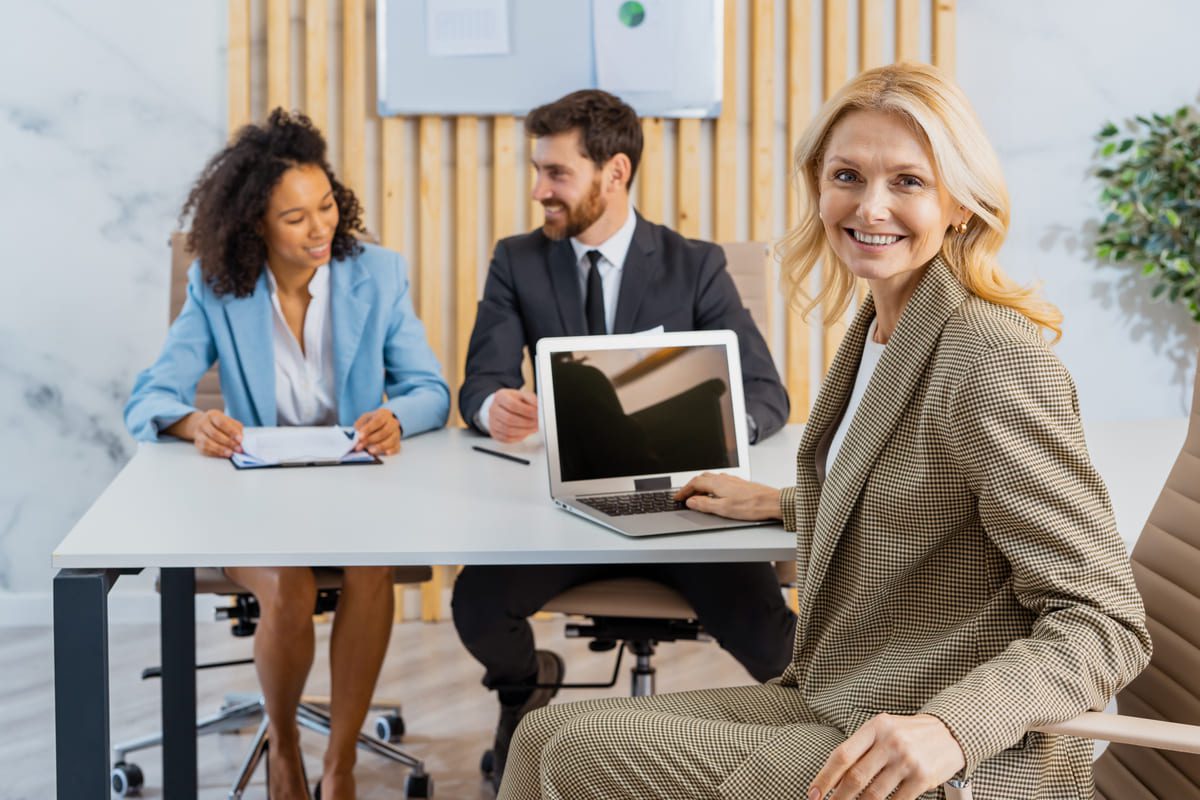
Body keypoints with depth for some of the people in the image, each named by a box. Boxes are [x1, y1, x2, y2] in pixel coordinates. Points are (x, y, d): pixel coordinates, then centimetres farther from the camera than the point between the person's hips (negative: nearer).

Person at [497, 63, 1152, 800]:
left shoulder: (996, 358, -19)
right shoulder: (879, 326, 10)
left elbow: (1106, 621, -22)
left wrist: (949, 727, -37)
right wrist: (780, 505, 37)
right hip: (833, 711, 9)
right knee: (546, 734, 1)